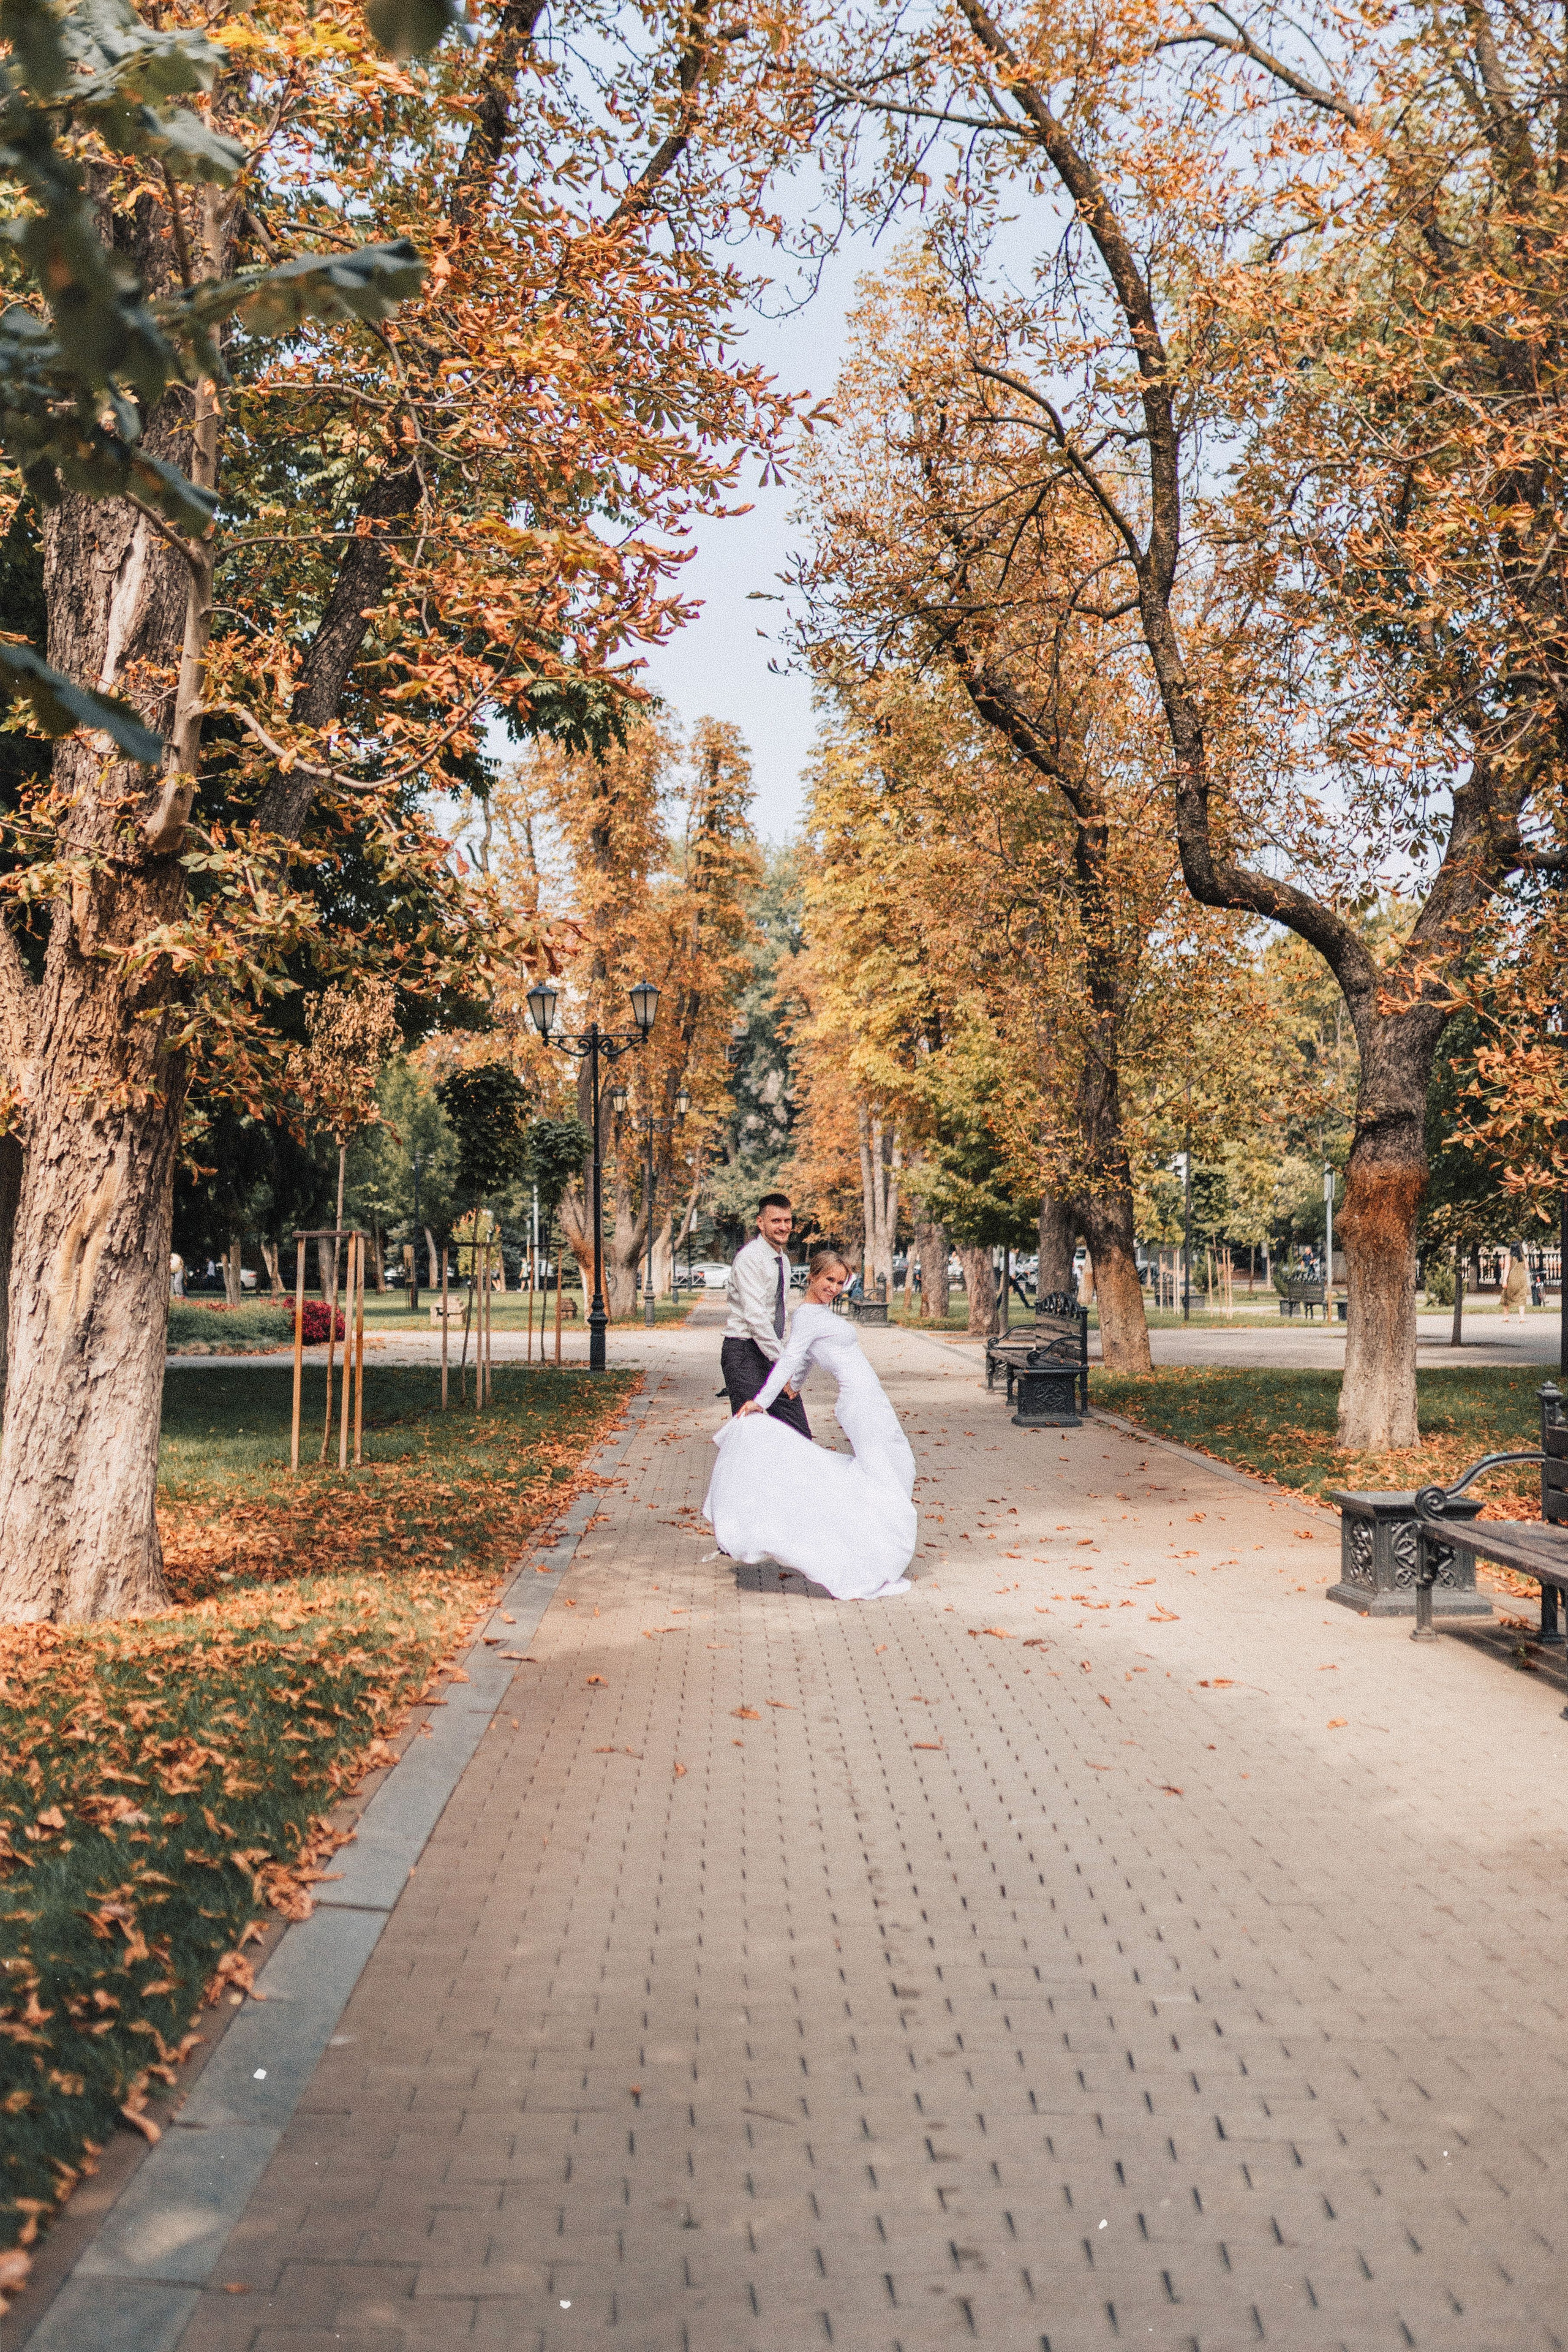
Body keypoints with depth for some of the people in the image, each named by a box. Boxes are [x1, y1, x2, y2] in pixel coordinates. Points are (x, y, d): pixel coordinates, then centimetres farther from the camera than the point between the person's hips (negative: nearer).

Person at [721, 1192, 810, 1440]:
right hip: (745, 1354, -8)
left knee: (800, 1434, 3)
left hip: (771, 1353, 8)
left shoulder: (783, 1261, 14)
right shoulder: (750, 1258, -14)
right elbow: (755, 1316, -22)